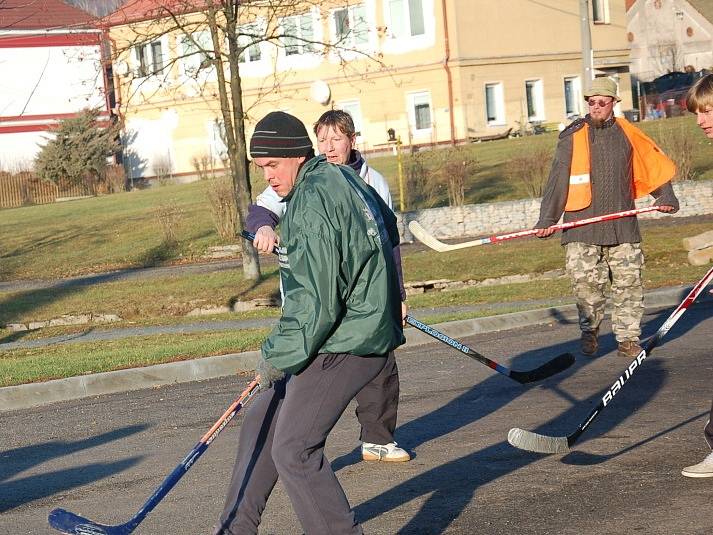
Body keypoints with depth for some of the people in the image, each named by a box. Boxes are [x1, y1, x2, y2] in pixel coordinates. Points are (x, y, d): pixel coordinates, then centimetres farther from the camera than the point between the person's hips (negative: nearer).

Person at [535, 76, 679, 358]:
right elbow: (557, 181, 1)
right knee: (586, 283, -5)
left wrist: (665, 197, 7)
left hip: (622, 227, 2)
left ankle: (628, 337, 11)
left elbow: (653, 165, 17)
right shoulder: (572, 137, 0)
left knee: (629, 282, 1)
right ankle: (589, 332, 16)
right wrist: (547, 219, -3)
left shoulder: (627, 133, 7)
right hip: (582, 227, -2)